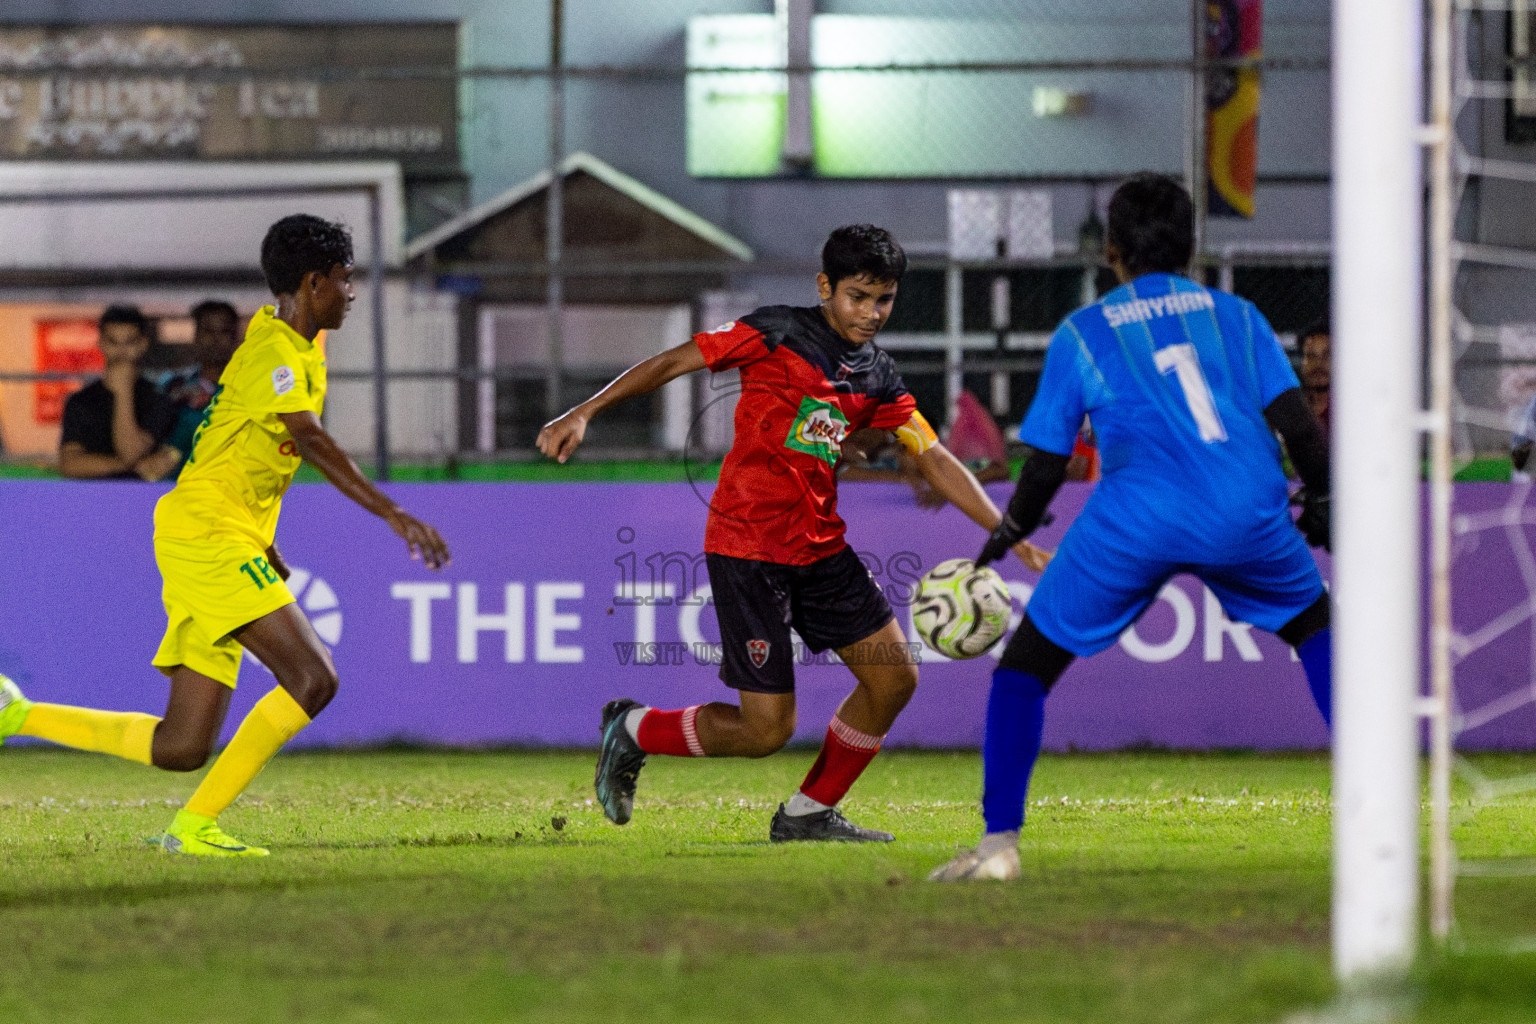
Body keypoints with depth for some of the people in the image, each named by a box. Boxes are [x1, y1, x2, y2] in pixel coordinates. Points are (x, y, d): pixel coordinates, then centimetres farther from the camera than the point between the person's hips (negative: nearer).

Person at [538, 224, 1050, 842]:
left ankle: (808, 814, 15)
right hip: (746, 550, -7)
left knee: (894, 677, 1)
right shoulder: (777, 334, -8)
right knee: (766, 729, -8)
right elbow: (672, 362, -5)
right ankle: (633, 733, 16)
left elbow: (936, 462, 8)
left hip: (820, 547, 7)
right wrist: (584, 414, -12)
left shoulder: (879, 380, 9)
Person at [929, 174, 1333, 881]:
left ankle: (999, 841, 0)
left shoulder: (1082, 333, 17)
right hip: (1249, 511, 2)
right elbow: (1298, 423, 11)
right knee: (1314, 627, 28)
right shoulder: (1236, 317, 20)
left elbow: (1045, 466, 15)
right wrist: (1322, 502, 28)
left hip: (1137, 517, -2)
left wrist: (1007, 533, 33)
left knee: (1025, 665, 12)